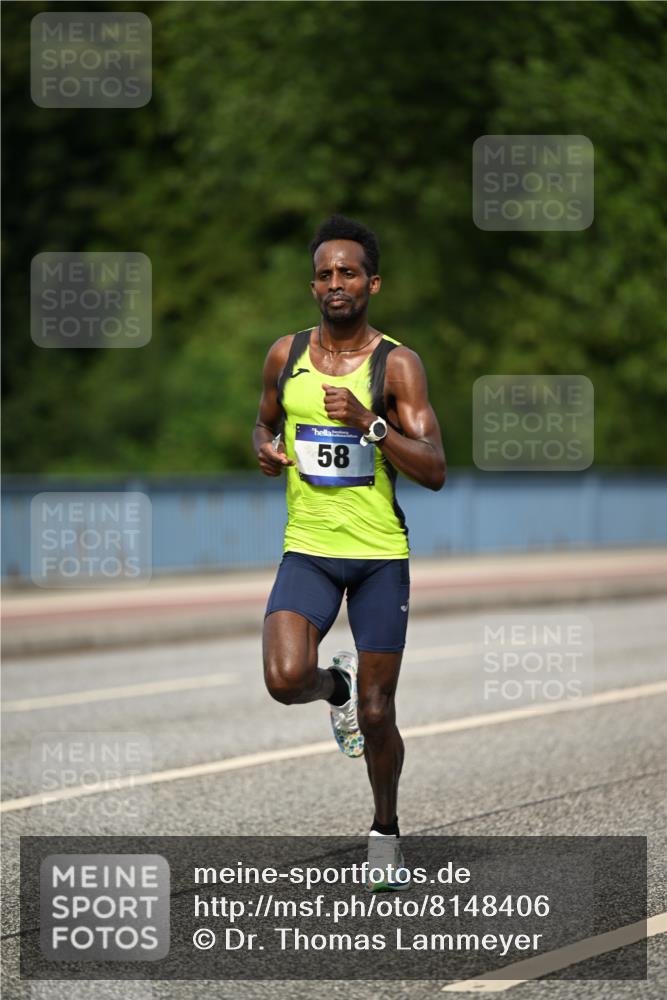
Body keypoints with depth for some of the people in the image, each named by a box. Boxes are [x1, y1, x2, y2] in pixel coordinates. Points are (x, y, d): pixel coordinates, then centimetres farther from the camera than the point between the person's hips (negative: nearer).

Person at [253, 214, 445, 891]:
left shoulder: (396, 365, -7)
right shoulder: (285, 355, 4)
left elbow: (434, 472, -12)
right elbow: (265, 420, 23)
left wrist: (370, 424, -25)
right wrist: (264, 449, 0)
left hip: (380, 555, -2)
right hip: (307, 550, 2)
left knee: (377, 714, 2)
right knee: (286, 679, -22)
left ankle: (385, 831, 27)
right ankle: (336, 685, 16)